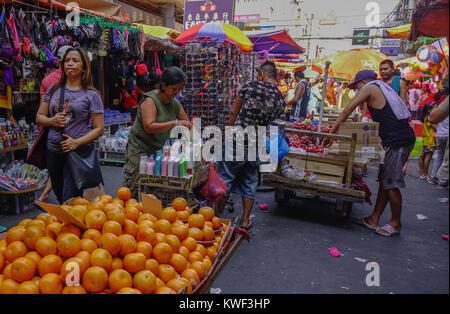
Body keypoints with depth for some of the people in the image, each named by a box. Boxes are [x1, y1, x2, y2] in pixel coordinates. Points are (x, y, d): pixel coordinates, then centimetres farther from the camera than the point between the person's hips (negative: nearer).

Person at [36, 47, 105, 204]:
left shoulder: (91, 95, -5)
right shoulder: (53, 90, 8)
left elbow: (99, 128, -6)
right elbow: (39, 117, 14)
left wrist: (77, 142, -18)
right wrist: (52, 121, -9)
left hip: (77, 152, -5)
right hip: (53, 151, 5)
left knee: (70, 200, -6)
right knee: (59, 195, 21)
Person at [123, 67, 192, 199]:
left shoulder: (176, 105, 8)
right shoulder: (150, 100, -12)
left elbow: (188, 125, 13)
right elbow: (149, 127, -25)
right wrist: (174, 123, -28)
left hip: (159, 150, 6)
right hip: (139, 149, -6)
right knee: (132, 190, -4)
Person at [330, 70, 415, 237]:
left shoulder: (369, 88, -3)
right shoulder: (382, 88, 24)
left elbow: (347, 111, -6)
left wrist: (331, 132, -1)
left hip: (398, 140, -10)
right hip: (402, 138, 10)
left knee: (391, 184, -1)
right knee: (385, 180, 11)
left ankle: (396, 224, 12)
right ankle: (374, 219, 18)